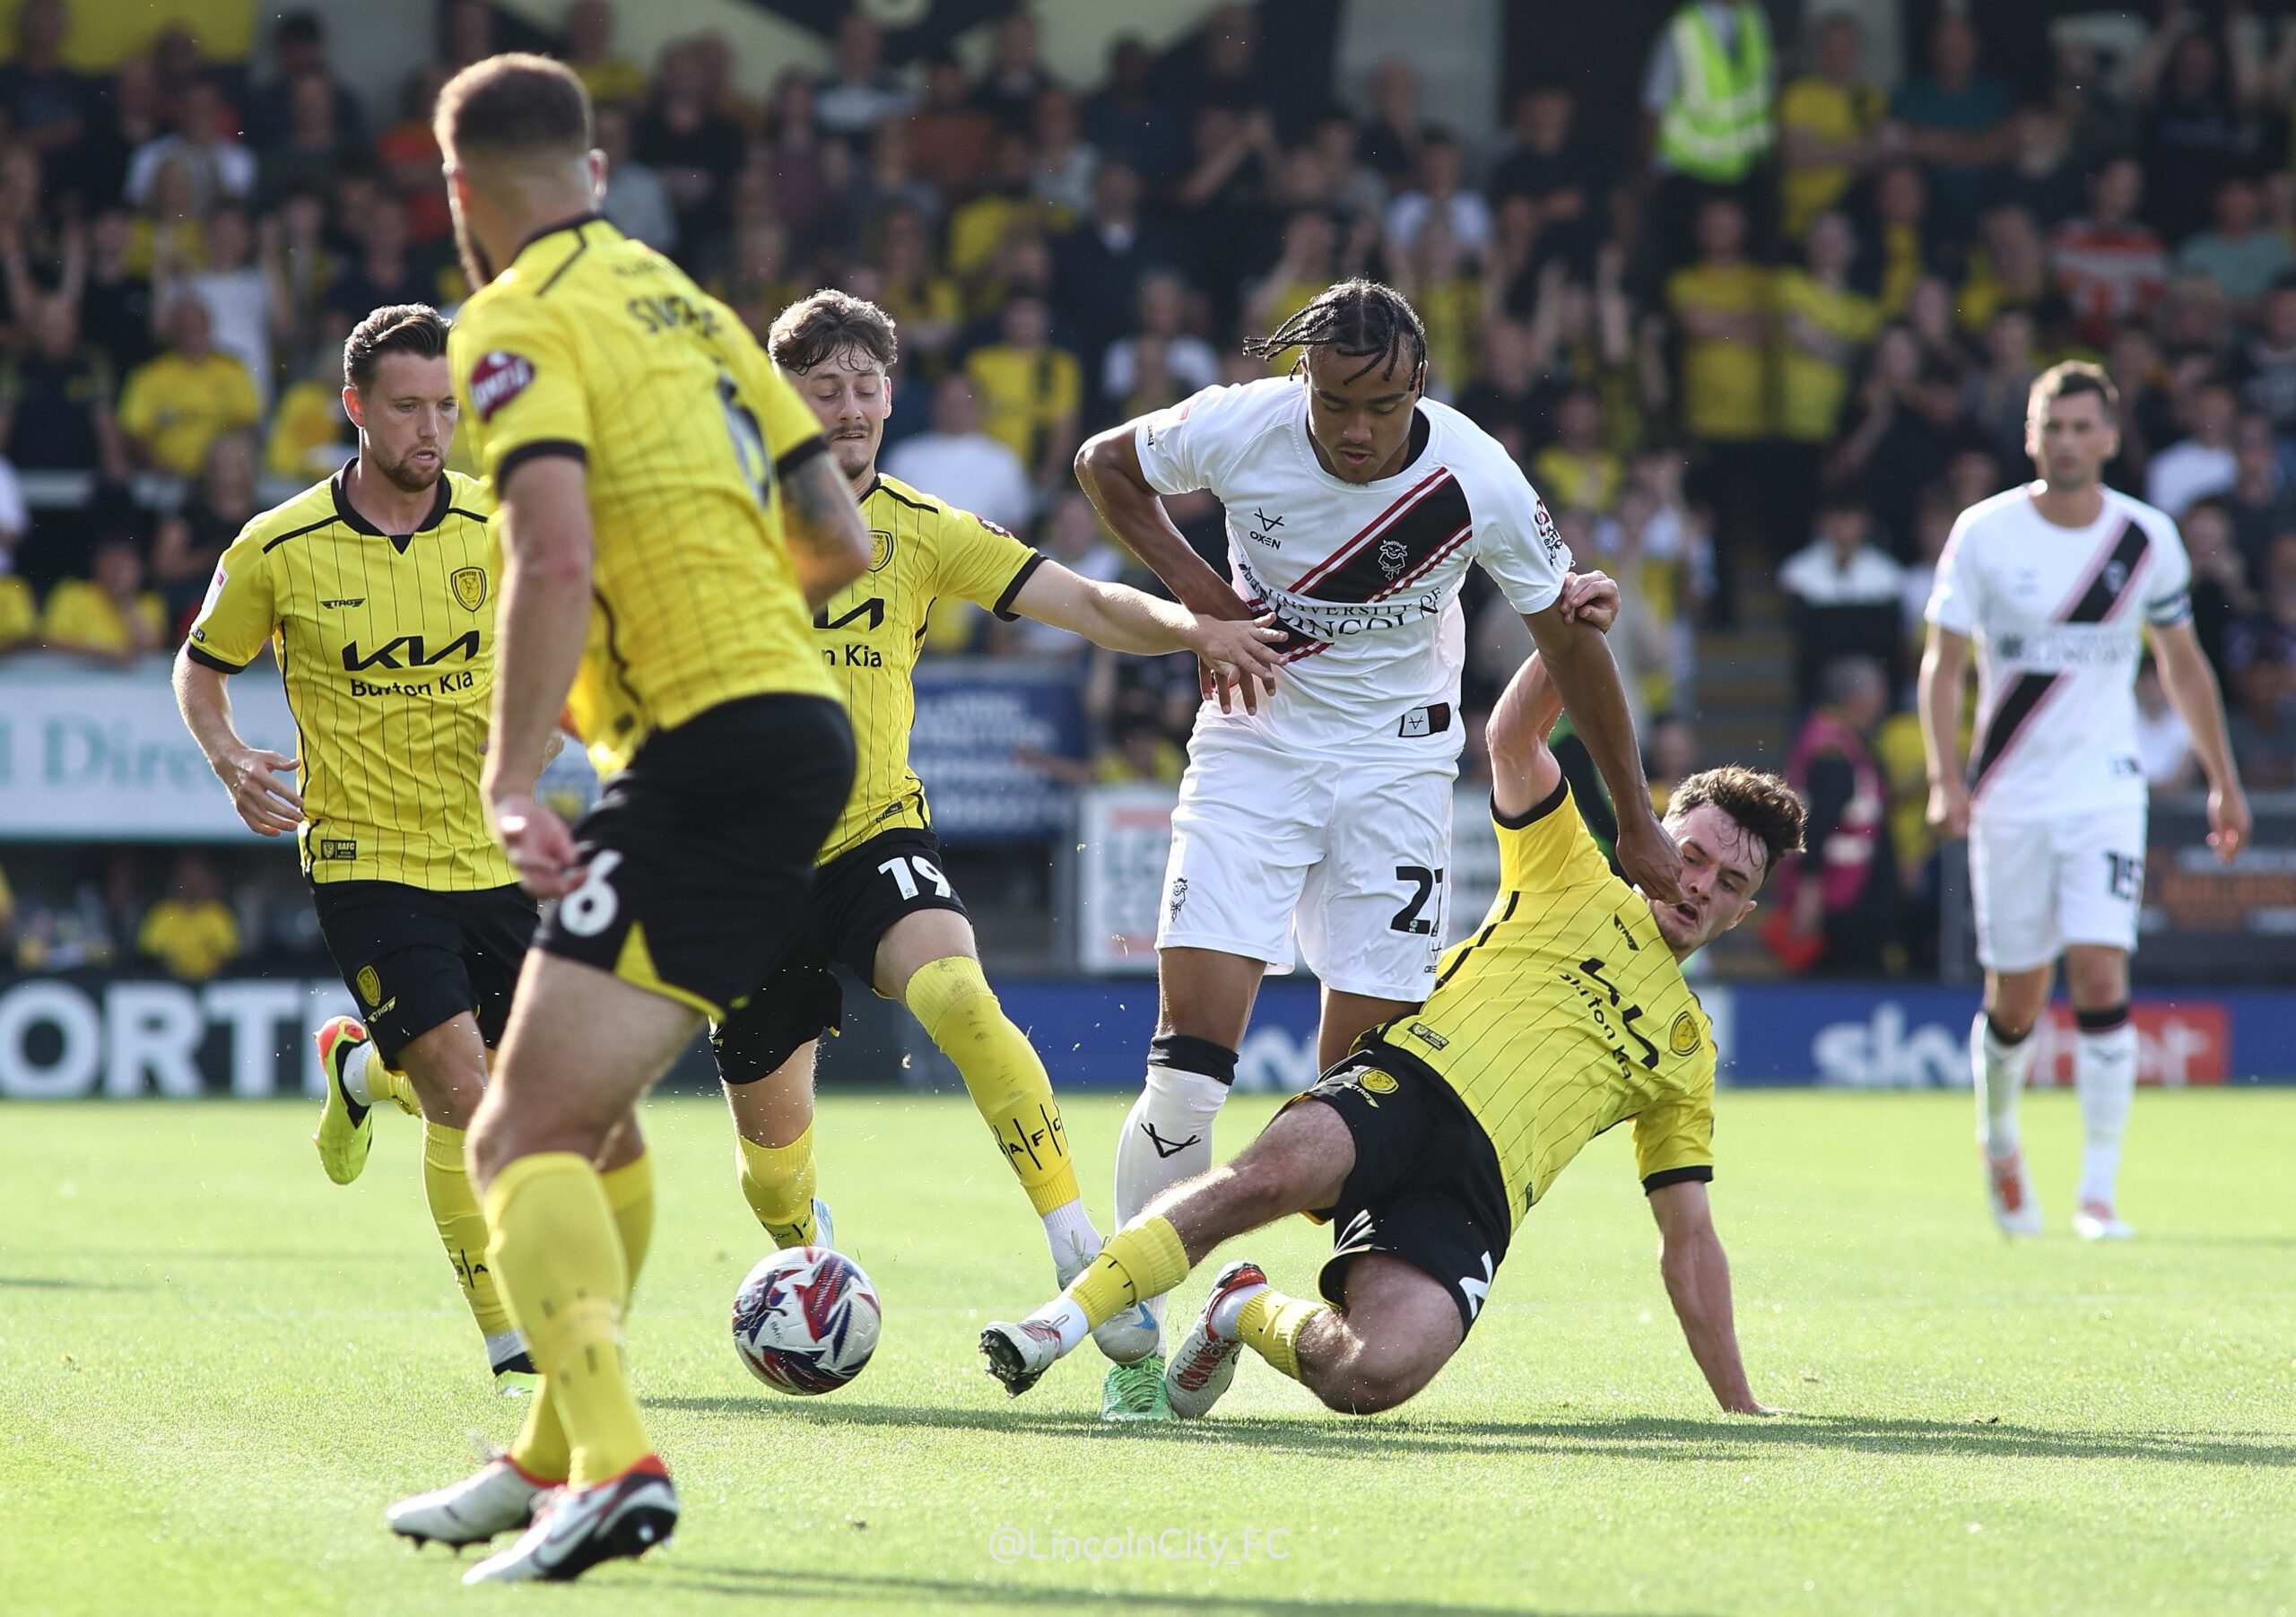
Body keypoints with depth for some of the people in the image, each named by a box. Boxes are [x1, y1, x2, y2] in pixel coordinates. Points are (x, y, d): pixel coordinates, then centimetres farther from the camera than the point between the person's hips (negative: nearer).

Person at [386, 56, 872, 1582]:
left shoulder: (519, 327, -6)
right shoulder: (687, 304, 19)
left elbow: (555, 558, -21)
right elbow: (838, 544, 18)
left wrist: (510, 779, -23)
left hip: (711, 750, -9)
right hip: (799, 723, 9)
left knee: (523, 1137, -14)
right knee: (585, 1111, 23)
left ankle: (615, 1467, -31)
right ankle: (559, 1455, 34)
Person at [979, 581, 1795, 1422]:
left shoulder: (1689, 1052, 29)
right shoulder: (1573, 879, 22)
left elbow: (1689, 1242, 29)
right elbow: (1513, 739, 10)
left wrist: (1738, 1404, 24)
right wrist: (1570, 632, -6)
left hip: (1476, 1197, 2)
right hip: (1411, 1078, -2)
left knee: (1376, 1373, -29)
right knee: (1272, 1174, -38)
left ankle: (1250, 1315, 3)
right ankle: (1068, 1314, -29)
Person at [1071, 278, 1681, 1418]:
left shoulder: (1477, 484, -19)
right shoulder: (1235, 431, -18)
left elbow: (1570, 645, -4)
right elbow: (1104, 463, 5)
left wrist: (1635, 825, 2)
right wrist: (1195, 588, -10)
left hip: (1395, 765, 0)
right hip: (1254, 741, 0)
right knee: (1192, 1043, -13)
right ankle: (1129, 1325, -5)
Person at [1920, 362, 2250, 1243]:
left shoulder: (2148, 539, 0)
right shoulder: (1984, 534, -5)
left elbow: (2182, 663, 12)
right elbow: (1942, 663, -2)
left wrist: (2223, 780, 13)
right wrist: (1945, 779, -14)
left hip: (2105, 790, 0)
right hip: (2008, 797, 0)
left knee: (2101, 979, -15)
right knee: (2015, 1002, 5)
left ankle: (2098, 1192, -11)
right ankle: (1998, 1138, 36)